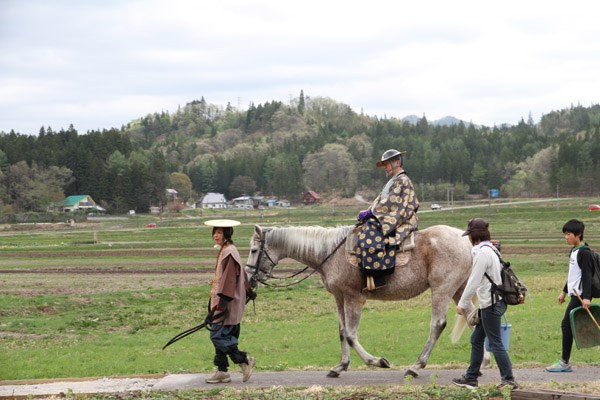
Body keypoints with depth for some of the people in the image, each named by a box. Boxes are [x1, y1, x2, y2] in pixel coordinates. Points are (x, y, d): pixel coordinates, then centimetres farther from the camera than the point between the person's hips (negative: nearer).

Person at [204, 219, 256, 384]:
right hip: (223, 302, 10)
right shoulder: (224, 251, 16)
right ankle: (222, 372, 13)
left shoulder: (229, 252, -14)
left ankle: (244, 361, -7)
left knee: (218, 336, -11)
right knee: (222, 337, 10)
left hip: (228, 303, -10)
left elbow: (230, 278, -21)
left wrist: (223, 300, -26)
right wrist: (248, 291, 31)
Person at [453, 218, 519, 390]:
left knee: (495, 342, -5)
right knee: (476, 339, 15)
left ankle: (509, 379, -1)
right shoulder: (491, 250, 13)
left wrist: (462, 304, -9)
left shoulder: (483, 253, -16)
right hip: (492, 302, 10)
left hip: (491, 304, -10)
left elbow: (474, 282, -16)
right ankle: (471, 378, 21)